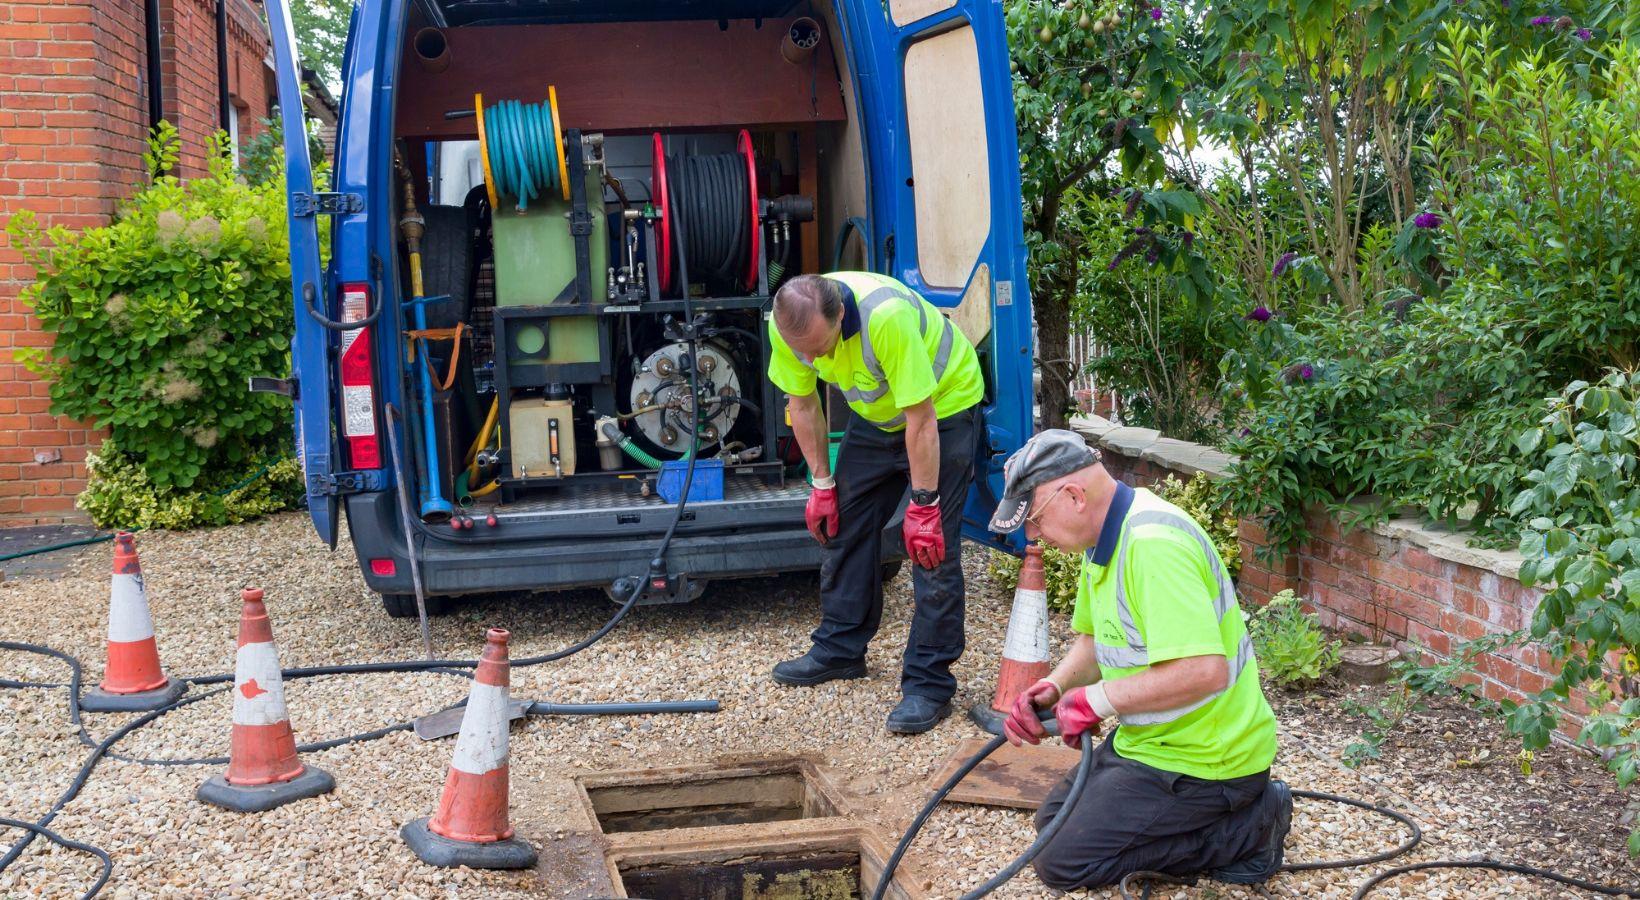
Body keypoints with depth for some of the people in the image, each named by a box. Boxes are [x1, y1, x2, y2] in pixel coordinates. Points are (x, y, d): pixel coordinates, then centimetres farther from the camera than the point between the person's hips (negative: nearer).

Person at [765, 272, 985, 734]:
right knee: (845, 524, 9)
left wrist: (923, 505, -27)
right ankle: (840, 649, 24)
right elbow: (803, 405, -4)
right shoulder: (788, 325, -21)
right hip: (875, 415, 7)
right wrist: (822, 484, -1)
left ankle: (928, 682, -5)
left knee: (932, 545, -11)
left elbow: (921, 419, -33)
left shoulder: (886, 316, -41)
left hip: (943, 405, -6)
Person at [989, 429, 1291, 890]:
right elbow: (1095, 638, 17)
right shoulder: (1103, 535, 5)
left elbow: (1203, 670, -37)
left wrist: (1098, 700, -25)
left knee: (1063, 861, -9)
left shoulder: (1152, 544, -29)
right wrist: (1054, 688, -3)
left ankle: (1245, 830, -2)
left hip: (1202, 760, -11)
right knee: (1054, 819, 19)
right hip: (1148, 738, 11)